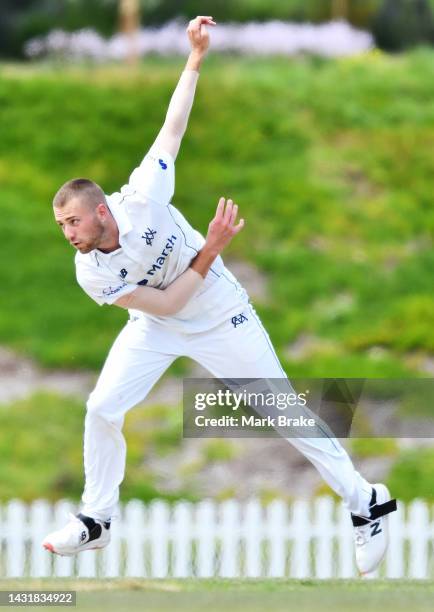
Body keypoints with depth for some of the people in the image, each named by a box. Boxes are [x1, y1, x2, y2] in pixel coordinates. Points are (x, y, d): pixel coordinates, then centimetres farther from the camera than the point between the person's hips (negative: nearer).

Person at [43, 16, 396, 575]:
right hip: (158, 328, 3)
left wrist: (196, 57, -32)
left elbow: (173, 128, -25)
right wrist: (212, 249, -29)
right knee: (102, 409, -7)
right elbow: (165, 304, -22)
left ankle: (367, 507, 7)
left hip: (220, 317, -3)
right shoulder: (91, 273, -22)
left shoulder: (141, 198, -30)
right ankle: (95, 522, 11)